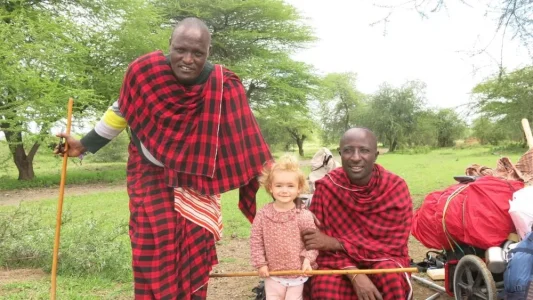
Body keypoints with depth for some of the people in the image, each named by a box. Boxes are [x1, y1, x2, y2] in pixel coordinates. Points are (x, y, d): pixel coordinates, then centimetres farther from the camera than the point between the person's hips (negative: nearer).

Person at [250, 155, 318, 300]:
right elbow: (255, 240, -3)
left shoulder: (304, 216, -13)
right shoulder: (263, 215, -10)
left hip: (297, 273, -1)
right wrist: (260, 263, -6)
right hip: (272, 273, 1)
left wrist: (308, 259, -17)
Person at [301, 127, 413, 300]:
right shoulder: (326, 187, -11)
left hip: (382, 258, 0)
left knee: (392, 278, -32)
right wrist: (355, 275, -27)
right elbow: (320, 242, -10)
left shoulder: (395, 187, -12)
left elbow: (393, 245, -13)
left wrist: (336, 243, -22)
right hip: (337, 262, 0)